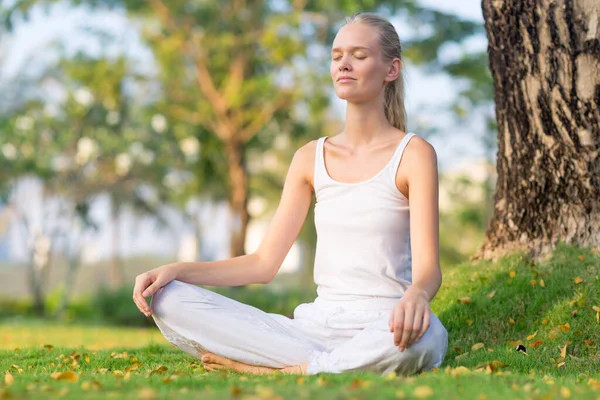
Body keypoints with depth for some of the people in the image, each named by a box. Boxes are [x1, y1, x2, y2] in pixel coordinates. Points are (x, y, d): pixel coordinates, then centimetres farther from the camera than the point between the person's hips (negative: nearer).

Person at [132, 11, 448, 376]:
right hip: (316, 327, 4)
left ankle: (271, 371, -21)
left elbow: (428, 267, -11)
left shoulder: (413, 154, 0)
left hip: (380, 331, -4)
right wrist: (175, 270, -1)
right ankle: (340, 366, -19)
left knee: (420, 337, -43)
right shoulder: (311, 158, 14)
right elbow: (264, 263, 13)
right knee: (167, 300, -14)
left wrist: (416, 294, -37)